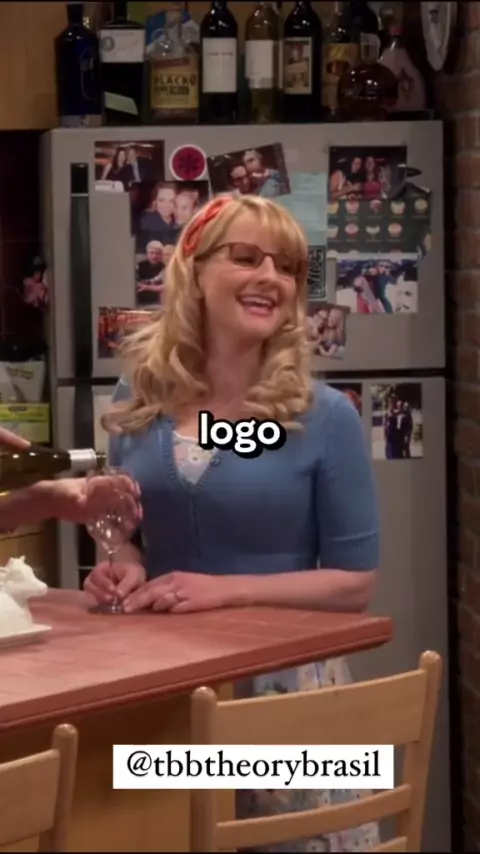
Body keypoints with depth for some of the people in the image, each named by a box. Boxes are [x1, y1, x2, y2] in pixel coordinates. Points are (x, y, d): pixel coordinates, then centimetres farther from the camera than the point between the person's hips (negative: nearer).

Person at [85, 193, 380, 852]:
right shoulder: (139, 399, 2)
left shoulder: (325, 418, -9)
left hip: (282, 682, -3)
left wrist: (229, 589, -19)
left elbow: (355, 580, -8)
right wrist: (124, 569, -8)